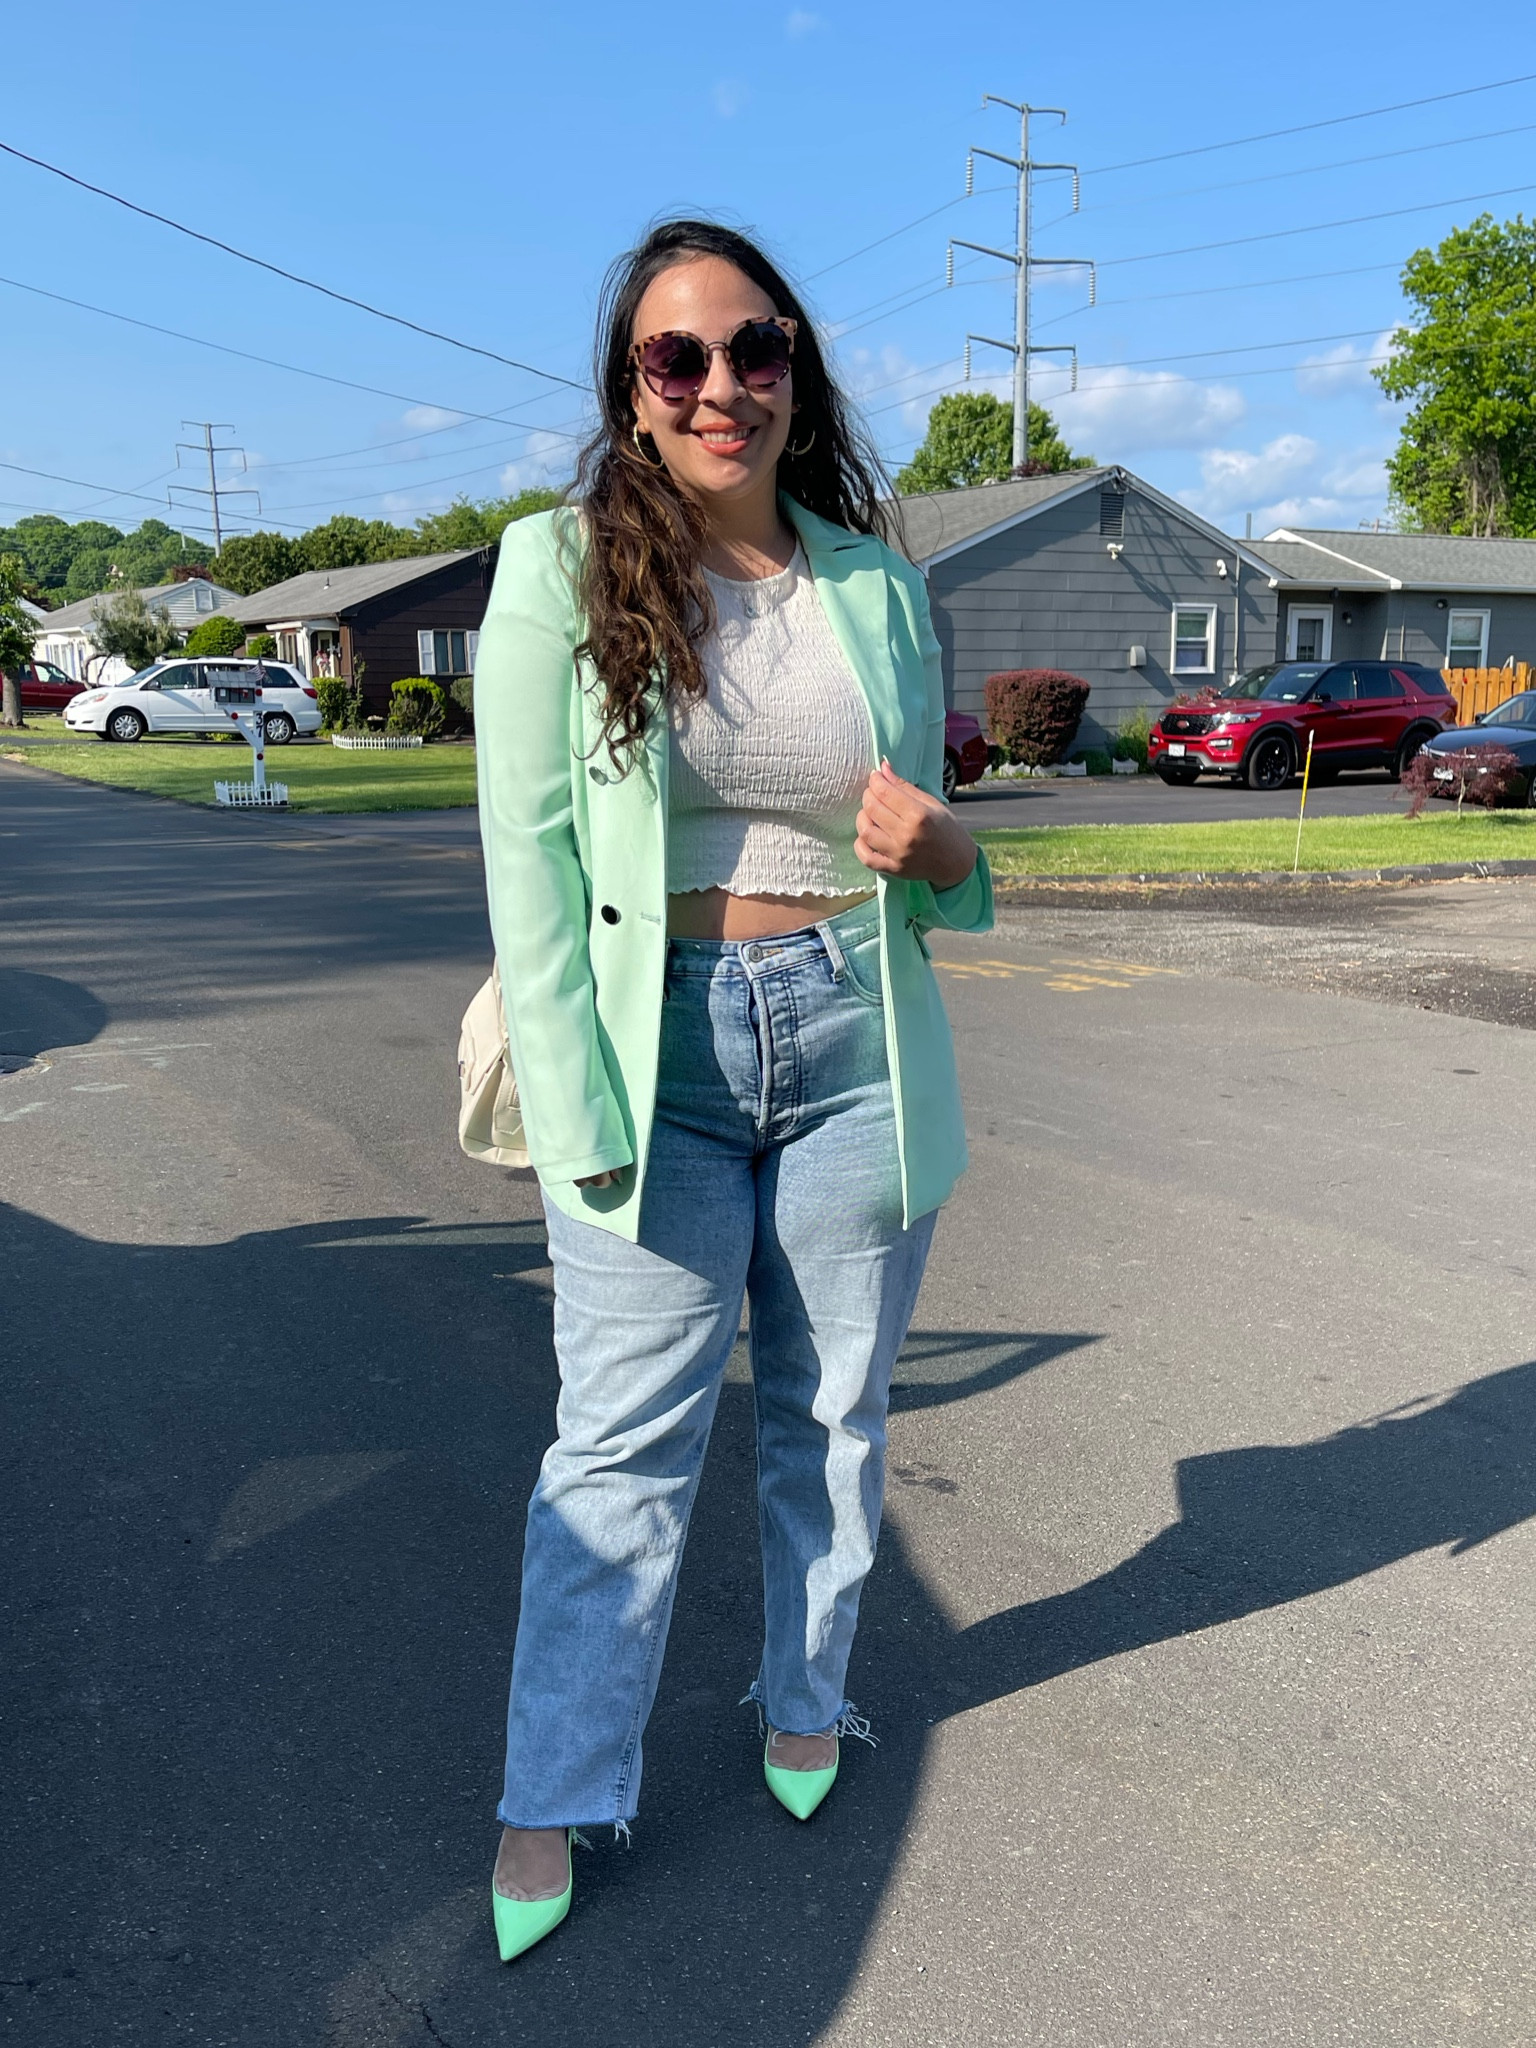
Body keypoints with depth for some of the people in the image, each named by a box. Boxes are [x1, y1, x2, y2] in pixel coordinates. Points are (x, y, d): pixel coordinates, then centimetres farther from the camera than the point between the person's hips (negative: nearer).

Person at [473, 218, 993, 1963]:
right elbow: (529, 864, -8)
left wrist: (937, 847, -10)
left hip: (857, 1046, 3)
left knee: (830, 1414, 15)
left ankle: (806, 1703, 39)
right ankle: (553, 1799, 22)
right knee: (624, 1442, 3)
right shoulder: (560, 569, -4)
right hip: (658, 1057, -3)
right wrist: (582, 1131, -13)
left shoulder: (876, 585, 6)